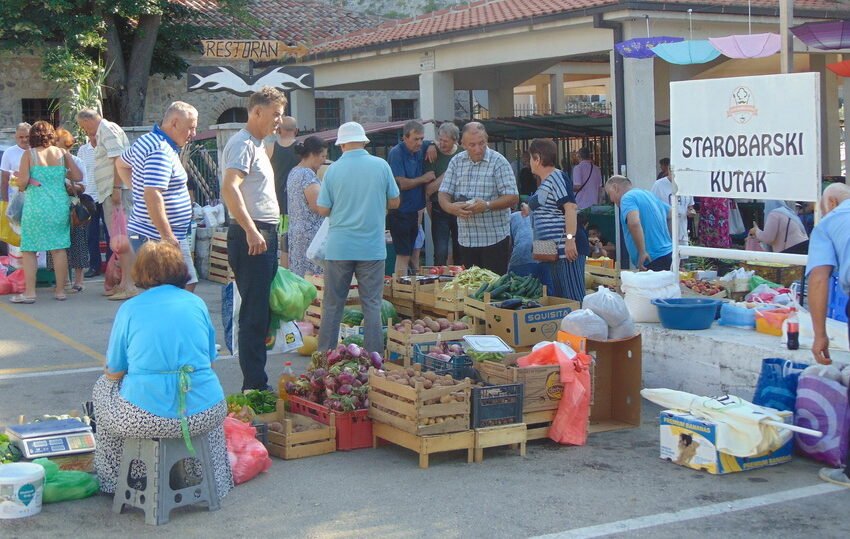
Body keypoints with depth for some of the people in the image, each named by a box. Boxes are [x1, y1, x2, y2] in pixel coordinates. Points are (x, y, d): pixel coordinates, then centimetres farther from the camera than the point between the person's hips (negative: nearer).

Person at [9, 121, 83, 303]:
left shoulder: (29, 154, -5)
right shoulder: (62, 153, 3)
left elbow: (22, 181, -11)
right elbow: (78, 176, 3)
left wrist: (21, 187, 11)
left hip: (36, 205, -3)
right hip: (59, 205, 3)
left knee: (29, 249, 5)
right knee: (59, 248, 8)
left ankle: (29, 292, 1)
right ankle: (60, 290, 10)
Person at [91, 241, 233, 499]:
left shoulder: (130, 309, 1)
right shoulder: (197, 303, 8)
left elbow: (114, 373, 5)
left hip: (146, 418, -3)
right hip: (204, 416, 3)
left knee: (103, 387, 29)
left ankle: (113, 479, 36)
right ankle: (212, 481, 42)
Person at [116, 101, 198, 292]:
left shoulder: (146, 141, 13)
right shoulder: (162, 151, -19)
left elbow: (121, 164, 31)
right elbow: (153, 196, -28)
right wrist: (167, 237, -25)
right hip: (158, 238, -10)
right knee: (185, 287, -9)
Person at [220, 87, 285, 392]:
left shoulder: (256, 145, 21)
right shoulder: (243, 144, -11)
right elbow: (229, 188, -26)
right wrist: (250, 230, -31)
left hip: (263, 235, 10)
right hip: (252, 237, -10)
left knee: (261, 312, 13)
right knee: (254, 314, -8)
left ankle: (255, 384, 20)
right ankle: (255, 386, -5)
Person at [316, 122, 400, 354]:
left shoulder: (333, 169, -4)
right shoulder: (381, 166, -3)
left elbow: (323, 210, -1)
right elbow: (394, 202, 5)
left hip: (339, 246, 0)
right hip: (372, 247, 0)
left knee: (332, 305, 9)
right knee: (372, 304, 6)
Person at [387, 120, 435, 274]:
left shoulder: (421, 148, 7)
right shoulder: (396, 153, -14)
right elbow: (401, 184, -20)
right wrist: (424, 179, -9)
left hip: (414, 209, 8)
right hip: (400, 212, -8)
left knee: (410, 254, 11)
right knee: (404, 255, -9)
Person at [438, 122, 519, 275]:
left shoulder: (498, 162, -6)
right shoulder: (456, 162, 8)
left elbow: (513, 198, -10)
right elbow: (443, 194, 6)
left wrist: (487, 205, -25)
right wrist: (451, 207, -17)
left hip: (494, 238, -5)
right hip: (466, 239, 5)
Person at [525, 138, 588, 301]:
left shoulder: (557, 177, -9)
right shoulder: (544, 183, 19)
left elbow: (570, 208, -20)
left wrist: (570, 239, -25)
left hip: (566, 249, -10)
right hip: (553, 251, 10)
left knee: (574, 297, -11)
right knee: (559, 297, 10)